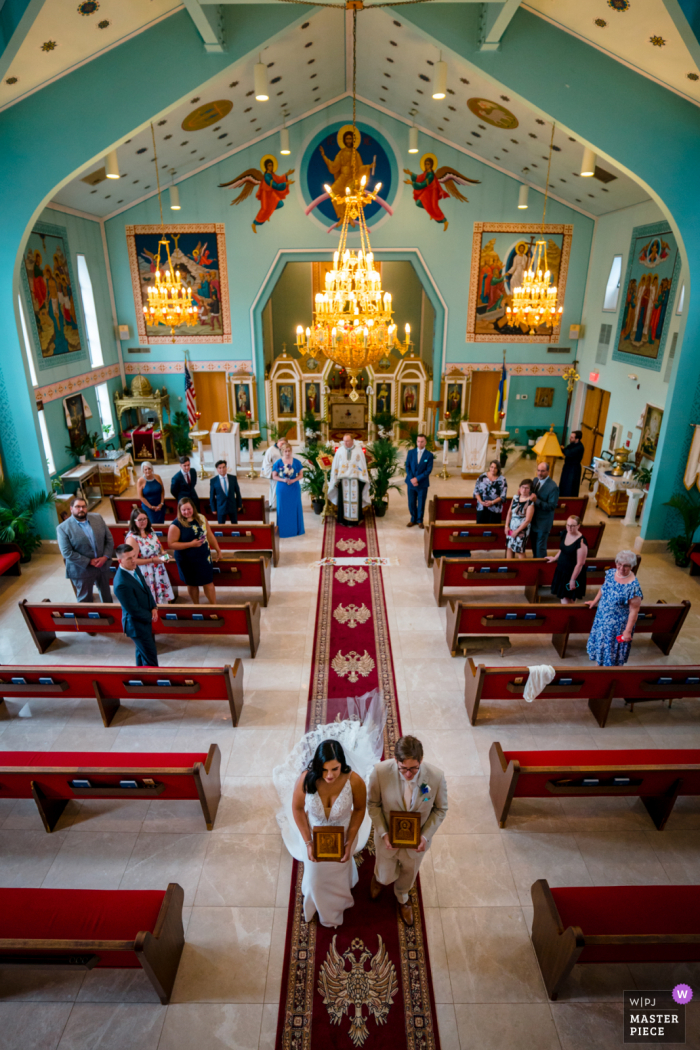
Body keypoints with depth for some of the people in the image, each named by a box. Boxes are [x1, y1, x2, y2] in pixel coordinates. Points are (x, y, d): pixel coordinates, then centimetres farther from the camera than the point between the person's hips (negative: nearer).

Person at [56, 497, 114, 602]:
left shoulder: (97, 518, 0)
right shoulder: (63, 528, -13)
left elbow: (109, 539, 2)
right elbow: (67, 553, -17)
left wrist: (105, 557, -12)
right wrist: (89, 562, -19)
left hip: (103, 565, 4)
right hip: (82, 569, -4)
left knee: (106, 595, 23)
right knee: (85, 599, 12)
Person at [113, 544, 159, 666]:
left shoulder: (134, 568, -8)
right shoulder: (121, 584, -34)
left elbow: (146, 588, 6)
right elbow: (134, 610, -26)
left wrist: (154, 607, -6)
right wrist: (150, 616, -10)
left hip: (145, 619, 8)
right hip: (137, 625, -8)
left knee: (142, 652, 26)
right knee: (150, 656, 6)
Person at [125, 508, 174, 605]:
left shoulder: (150, 530, 2)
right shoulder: (132, 538, -20)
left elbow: (159, 546, 18)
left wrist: (163, 554, -1)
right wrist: (152, 560, -22)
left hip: (158, 571, 7)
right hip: (146, 574, -7)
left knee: (161, 597, 17)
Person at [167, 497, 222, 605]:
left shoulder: (201, 518, -1)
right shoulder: (176, 525, -15)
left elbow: (209, 535, 9)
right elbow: (171, 544, -16)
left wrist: (217, 549, 14)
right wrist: (191, 544, -22)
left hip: (204, 556, 3)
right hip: (187, 560, -3)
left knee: (208, 582, 7)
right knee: (192, 584, 13)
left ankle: (214, 606, 21)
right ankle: (196, 606, 34)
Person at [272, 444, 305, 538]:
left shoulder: (297, 462, 1)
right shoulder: (278, 463, -3)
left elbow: (301, 475, 3)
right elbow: (274, 476, -1)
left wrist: (294, 480, -15)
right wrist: (283, 480, -18)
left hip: (294, 488, 1)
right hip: (282, 489, -1)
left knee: (295, 508, 7)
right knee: (283, 509, 3)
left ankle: (296, 529, 20)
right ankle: (283, 531, 13)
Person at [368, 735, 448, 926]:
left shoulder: (436, 777, -30)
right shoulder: (380, 771, -32)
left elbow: (440, 809, -11)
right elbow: (373, 804, -14)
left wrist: (426, 836, -19)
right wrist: (383, 833, -21)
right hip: (388, 838, -1)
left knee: (409, 873, 29)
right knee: (386, 876, 24)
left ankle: (402, 897, 65)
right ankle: (379, 877, 63)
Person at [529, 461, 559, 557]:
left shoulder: (553, 487, -22)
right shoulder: (536, 480, 1)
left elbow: (552, 506, -23)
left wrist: (536, 500, -33)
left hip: (543, 522, -7)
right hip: (533, 519, 7)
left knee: (540, 547, 4)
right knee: (534, 545, 22)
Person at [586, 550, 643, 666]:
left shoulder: (633, 587, -27)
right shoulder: (611, 573, -8)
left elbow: (634, 611, -22)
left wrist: (628, 631, -19)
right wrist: (595, 601, 21)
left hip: (618, 625, -6)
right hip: (601, 619, 6)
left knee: (614, 654, 12)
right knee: (600, 644, 23)